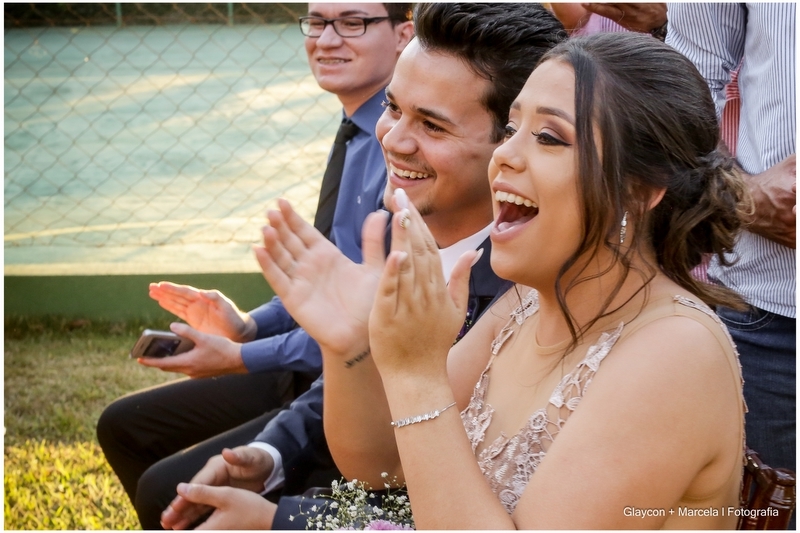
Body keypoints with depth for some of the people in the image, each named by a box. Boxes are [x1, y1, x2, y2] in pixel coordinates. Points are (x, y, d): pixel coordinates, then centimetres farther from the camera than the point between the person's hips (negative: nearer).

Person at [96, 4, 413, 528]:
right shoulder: (360, 133, 8)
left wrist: (241, 357, -18)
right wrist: (249, 325, 1)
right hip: (310, 369, 10)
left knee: (167, 490, -19)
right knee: (124, 426, 14)